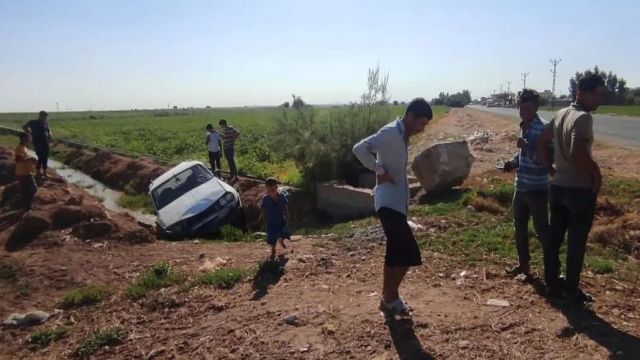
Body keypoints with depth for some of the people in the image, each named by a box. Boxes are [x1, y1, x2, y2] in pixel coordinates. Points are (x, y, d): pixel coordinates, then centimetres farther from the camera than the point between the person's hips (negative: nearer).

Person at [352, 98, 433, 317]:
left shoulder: (403, 135, 13)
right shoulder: (390, 132, -16)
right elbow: (359, 149, -27)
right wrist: (380, 171, -20)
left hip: (398, 202, 10)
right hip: (389, 202, -10)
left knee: (396, 252, 15)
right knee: (409, 252, -11)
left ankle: (388, 298, 27)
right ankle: (391, 298, 5)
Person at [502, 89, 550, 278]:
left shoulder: (542, 129, -16)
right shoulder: (524, 127, 10)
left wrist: (526, 146, -30)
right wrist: (514, 162, 4)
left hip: (537, 189, -8)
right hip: (521, 187, 8)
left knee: (541, 229, -1)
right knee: (519, 226, 16)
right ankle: (523, 263, 29)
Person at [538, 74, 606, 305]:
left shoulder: (561, 114, 9)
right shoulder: (584, 117, -18)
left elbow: (541, 142, 17)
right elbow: (577, 152, -31)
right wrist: (596, 173, -17)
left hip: (558, 185, 8)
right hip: (580, 188, -8)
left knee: (555, 237, 14)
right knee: (577, 242, 3)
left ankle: (552, 284, 25)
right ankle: (571, 292, 12)